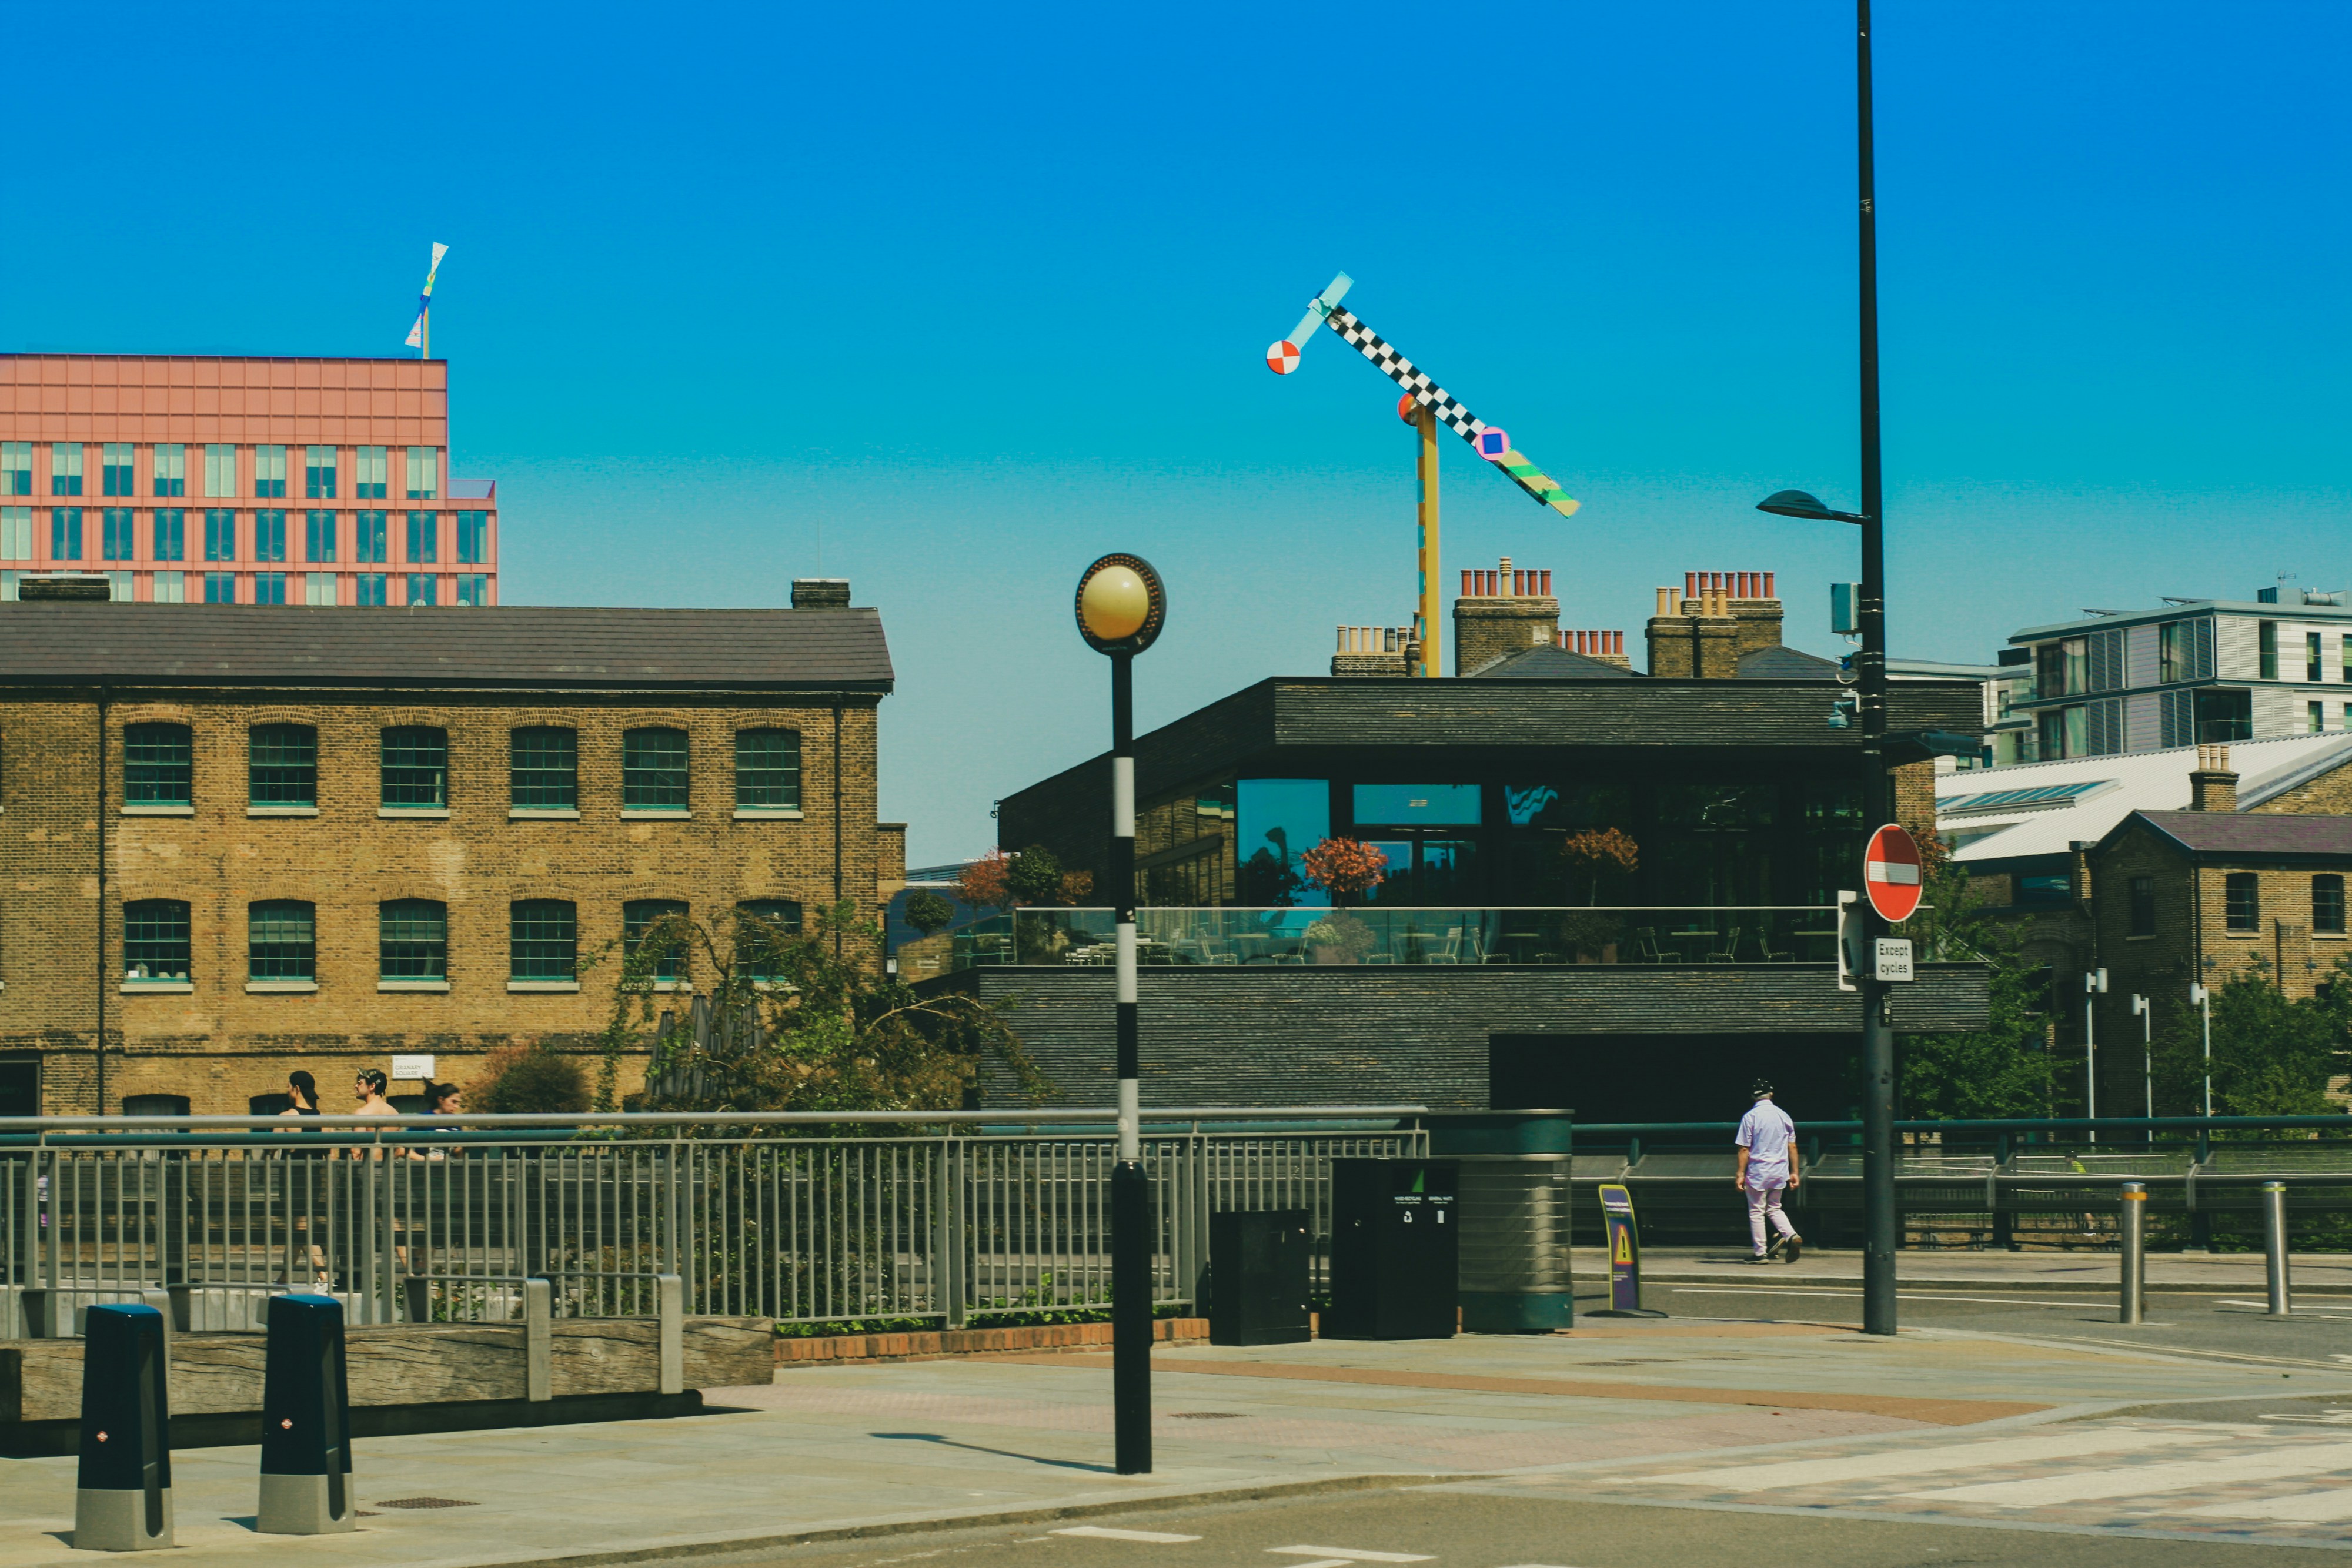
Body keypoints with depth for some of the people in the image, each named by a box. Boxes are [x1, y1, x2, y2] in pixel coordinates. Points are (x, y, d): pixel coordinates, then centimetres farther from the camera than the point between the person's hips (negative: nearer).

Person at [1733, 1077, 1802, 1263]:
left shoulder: (1750, 1117, -9)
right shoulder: (1783, 1116, 4)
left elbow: (1744, 1149, -11)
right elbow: (1792, 1147, 6)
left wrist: (1740, 1174, -9)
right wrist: (1794, 1172, 11)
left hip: (1758, 1171, -4)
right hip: (1779, 1171, 5)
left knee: (1756, 1212, 4)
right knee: (1774, 1208, 18)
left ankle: (1761, 1253, 4)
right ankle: (1791, 1235, -5)